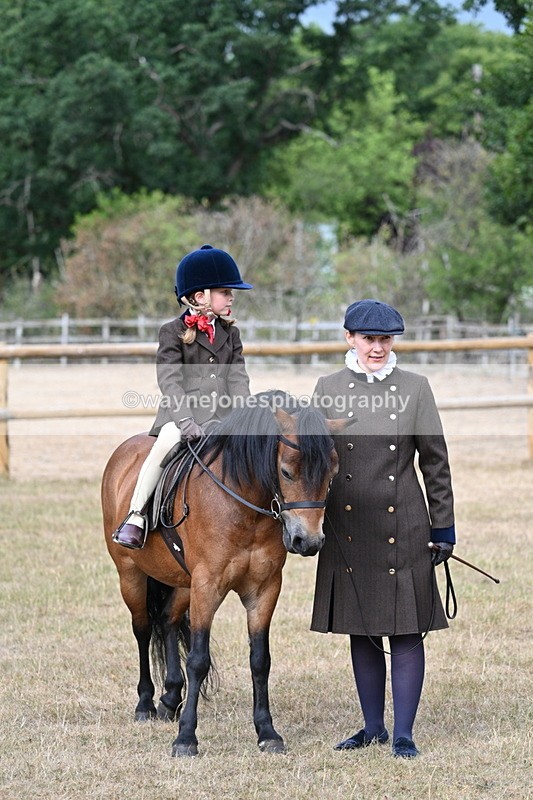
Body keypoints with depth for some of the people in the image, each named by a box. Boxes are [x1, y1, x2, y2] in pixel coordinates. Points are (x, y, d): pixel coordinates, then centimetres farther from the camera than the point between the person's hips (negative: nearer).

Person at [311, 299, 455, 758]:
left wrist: (444, 528, 0)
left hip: (403, 530, -2)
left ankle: (403, 733, 5)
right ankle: (373, 728, 21)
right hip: (348, 530, 2)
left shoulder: (415, 388, 1)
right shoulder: (328, 390, 4)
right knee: (361, 632, 9)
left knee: (406, 632, -1)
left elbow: (436, 463, 3)